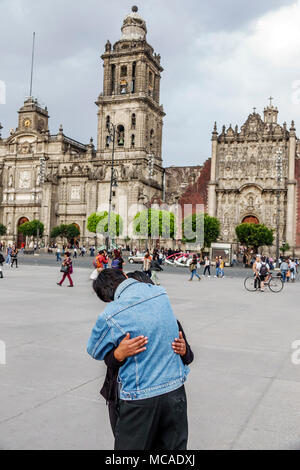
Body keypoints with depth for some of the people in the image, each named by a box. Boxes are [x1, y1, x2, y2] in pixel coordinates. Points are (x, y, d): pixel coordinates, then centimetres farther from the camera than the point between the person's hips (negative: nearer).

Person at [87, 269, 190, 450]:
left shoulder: (111, 315, -17)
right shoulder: (161, 293, -3)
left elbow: (95, 352, 0)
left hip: (141, 399, -5)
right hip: (175, 388, 5)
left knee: (132, 446, 15)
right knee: (175, 446, 19)